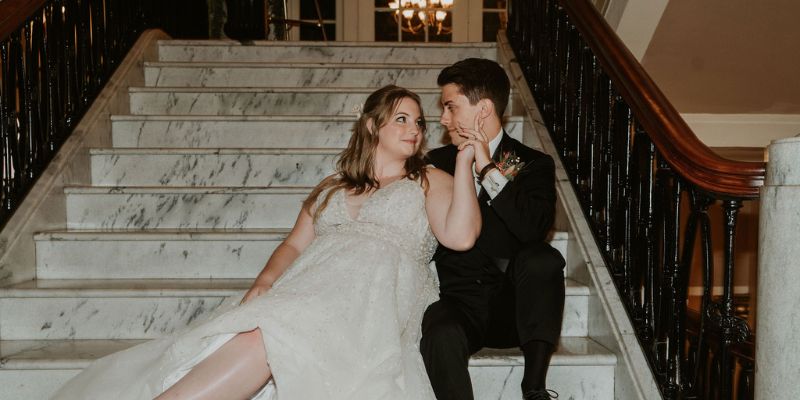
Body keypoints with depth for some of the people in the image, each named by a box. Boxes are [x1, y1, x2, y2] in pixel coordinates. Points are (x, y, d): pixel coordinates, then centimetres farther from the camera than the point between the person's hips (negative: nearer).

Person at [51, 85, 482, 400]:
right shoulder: (331, 188, 30)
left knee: (270, 333, -33)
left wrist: (464, 161, 3)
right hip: (310, 289, 4)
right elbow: (294, 245, 21)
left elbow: (461, 236, 1)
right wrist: (264, 283, 0)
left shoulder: (428, 181, 20)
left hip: (374, 297, -3)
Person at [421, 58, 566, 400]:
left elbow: (534, 229, -16)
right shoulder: (437, 163, 12)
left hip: (514, 306, 0)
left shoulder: (533, 164, 5)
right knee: (441, 335, -33)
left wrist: (488, 168, -12)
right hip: (458, 303, 1)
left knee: (542, 258, -30)